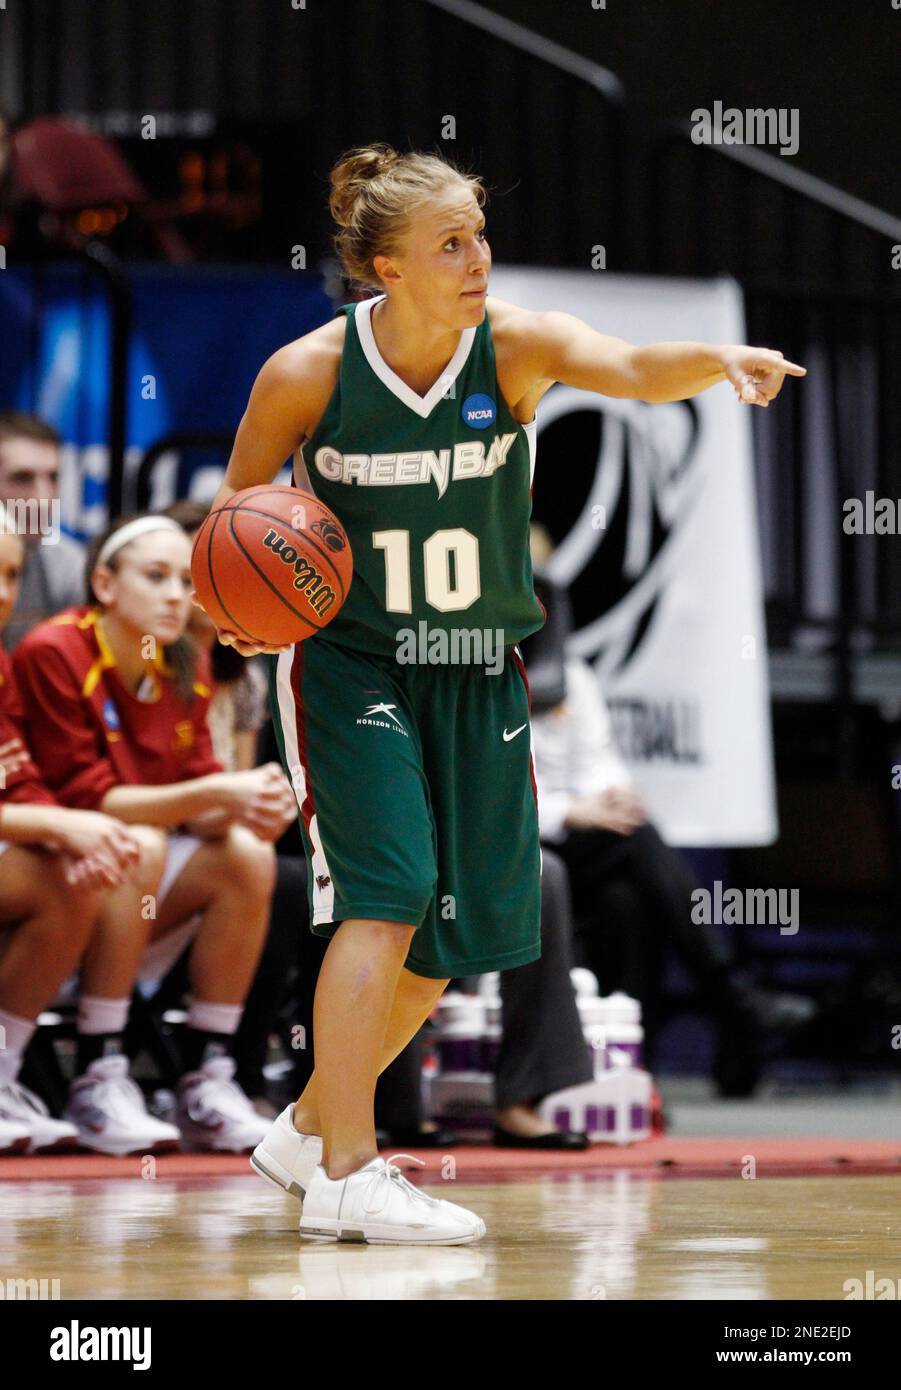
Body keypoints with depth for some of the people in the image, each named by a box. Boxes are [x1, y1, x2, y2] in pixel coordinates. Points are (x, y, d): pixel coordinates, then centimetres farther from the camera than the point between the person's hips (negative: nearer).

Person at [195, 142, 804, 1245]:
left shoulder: (516, 345, -13)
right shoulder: (307, 373, -14)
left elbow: (630, 370, -33)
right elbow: (238, 502, 2)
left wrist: (720, 360, -54)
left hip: (474, 674, 4)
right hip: (343, 660, -4)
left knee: (457, 934, 7)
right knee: (387, 891, -19)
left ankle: (311, 1129, 28)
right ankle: (345, 1175, -16)